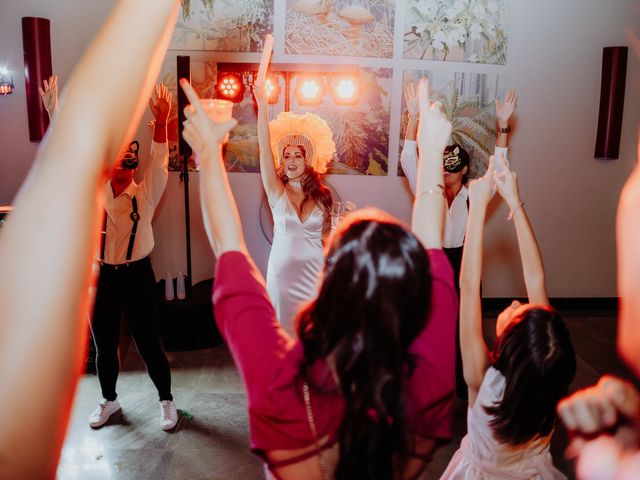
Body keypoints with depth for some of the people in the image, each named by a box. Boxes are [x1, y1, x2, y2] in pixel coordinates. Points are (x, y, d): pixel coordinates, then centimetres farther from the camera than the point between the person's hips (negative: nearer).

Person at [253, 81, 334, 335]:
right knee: (284, 331, 8)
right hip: (282, 271, -1)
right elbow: (264, 148, -16)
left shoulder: (322, 195, 2)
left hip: (314, 271, 1)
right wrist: (262, 105, -22)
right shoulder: (277, 191, -4)